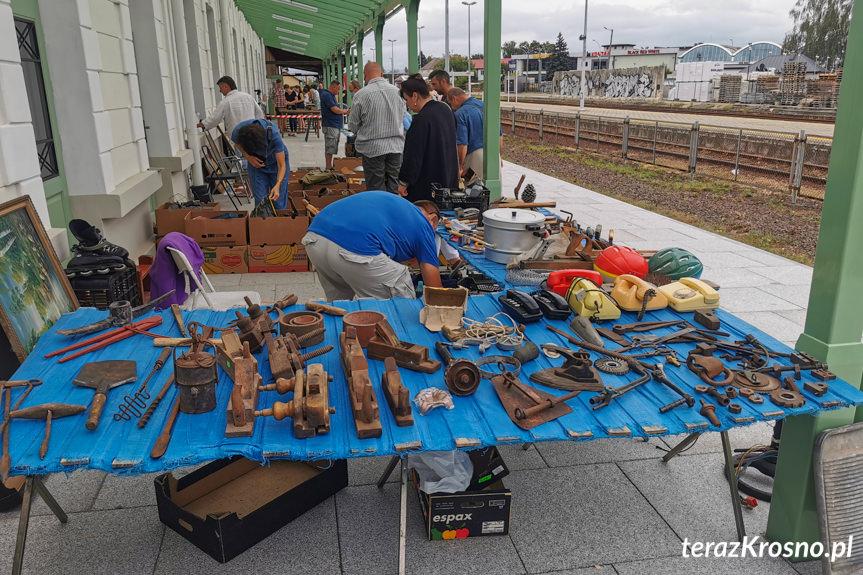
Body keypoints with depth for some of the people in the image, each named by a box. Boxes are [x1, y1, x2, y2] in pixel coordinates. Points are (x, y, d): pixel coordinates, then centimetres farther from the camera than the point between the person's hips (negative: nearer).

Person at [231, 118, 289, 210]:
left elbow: (282, 165, -32)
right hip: (256, 163, 2)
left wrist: (277, 185, -47)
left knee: (279, 205, -3)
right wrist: (248, 156, -16)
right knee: (260, 202, -3)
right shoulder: (238, 132, -28)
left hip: (275, 163, -2)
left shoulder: (273, 134, -36)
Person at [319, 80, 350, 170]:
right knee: (329, 148, -6)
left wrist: (343, 112, 8)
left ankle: (329, 167, 19)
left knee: (332, 148, 13)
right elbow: (335, 110, -20)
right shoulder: (326, 95, -14)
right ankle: (328, 168, -3)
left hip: (335, 125, 10)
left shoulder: (331, 95, 19)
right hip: (330, 126, -10)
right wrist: (344, 111, -3)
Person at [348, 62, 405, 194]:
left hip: (372, 147, -3)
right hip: (396, 145, 4)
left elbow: (353, 126, -2)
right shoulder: (397, 91, 2)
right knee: (394, 188, 10)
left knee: (375, 189, 4)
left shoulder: (361, 95, -10)